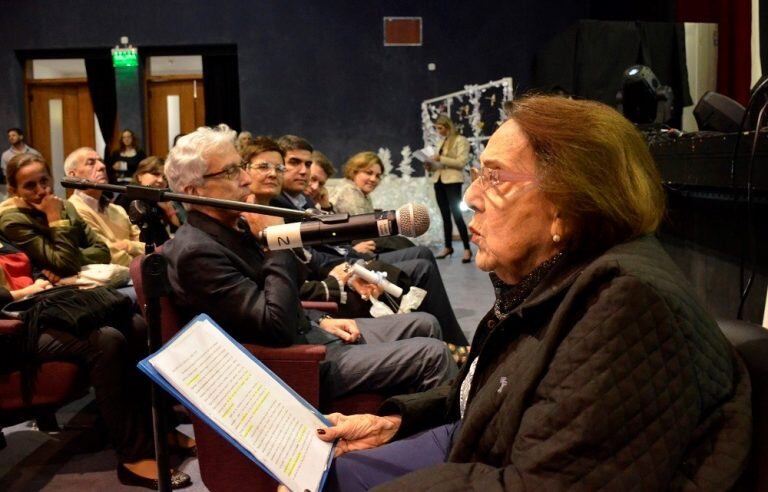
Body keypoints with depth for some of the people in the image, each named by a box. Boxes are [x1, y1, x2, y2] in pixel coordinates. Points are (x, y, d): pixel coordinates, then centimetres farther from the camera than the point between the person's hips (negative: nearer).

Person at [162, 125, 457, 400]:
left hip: (307, 331, 10)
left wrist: (321, 320, 6)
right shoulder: (196, 252, -23)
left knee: (425, 325, 12)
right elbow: (277, 327, -27)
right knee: (431, 354, -12)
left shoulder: (235, 227, 7)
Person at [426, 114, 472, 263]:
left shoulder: (460, 140, -5)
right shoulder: (441, 142, 17)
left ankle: (467, 249, -7)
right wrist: (431, 166, 2)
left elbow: (461, 162, -16)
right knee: (445, 216, 11)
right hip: (439, 181, 7)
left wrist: (441, 158, -20)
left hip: (452, 181, -7)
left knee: (456, 214, -10)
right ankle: (448, 247, 18)